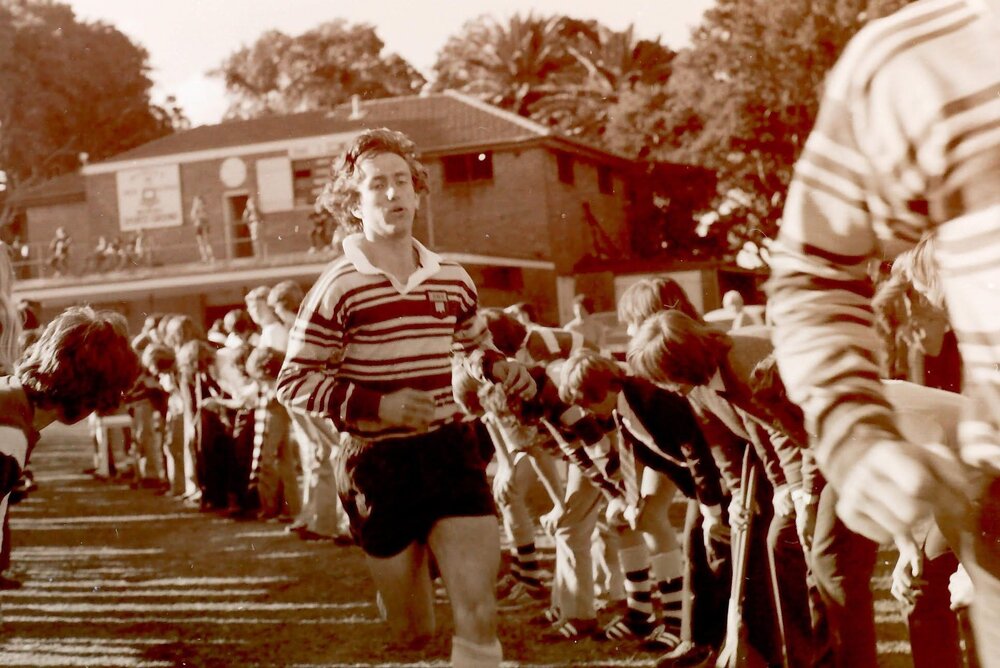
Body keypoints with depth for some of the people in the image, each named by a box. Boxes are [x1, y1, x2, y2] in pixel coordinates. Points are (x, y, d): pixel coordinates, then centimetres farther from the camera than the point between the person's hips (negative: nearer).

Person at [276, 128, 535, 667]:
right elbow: (292, 383, -9)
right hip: (378, 463, -3)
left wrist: (503, 370, 4)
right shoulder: (340, 286, -8)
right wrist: (378, 404, -21)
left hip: (451, 451, 3)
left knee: (479, 618, -7)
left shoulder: (452, 280, 7)